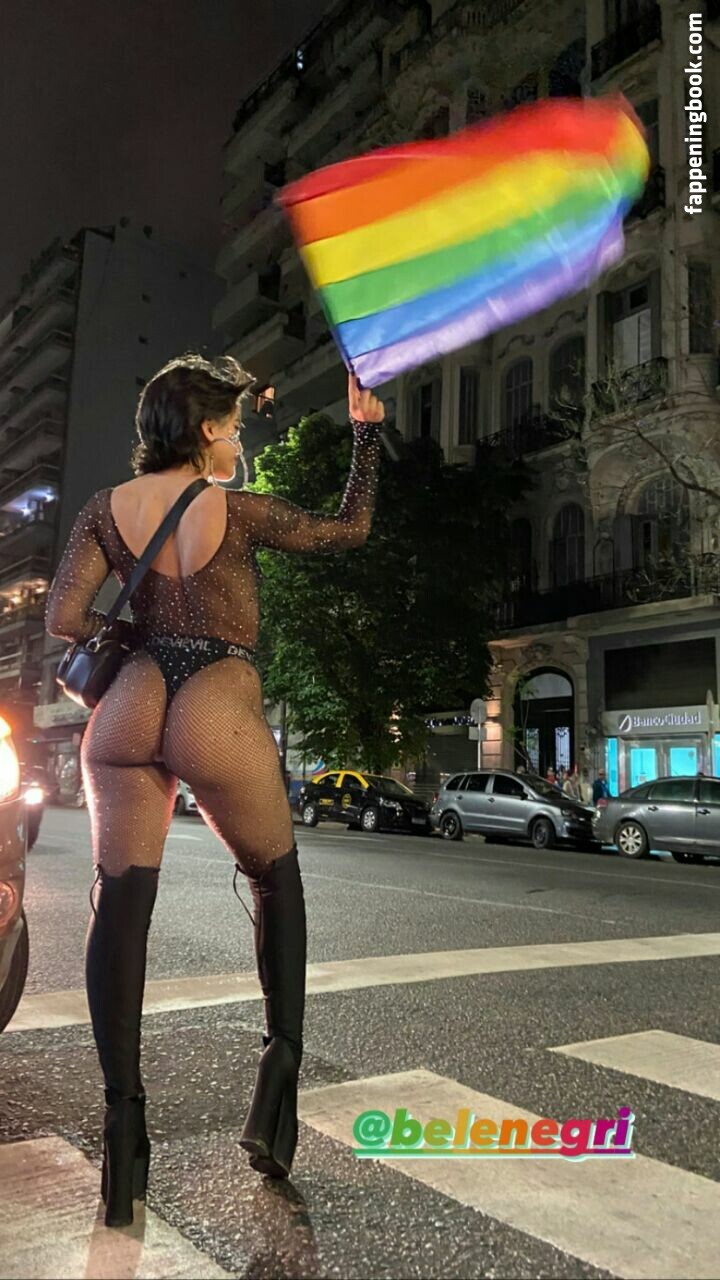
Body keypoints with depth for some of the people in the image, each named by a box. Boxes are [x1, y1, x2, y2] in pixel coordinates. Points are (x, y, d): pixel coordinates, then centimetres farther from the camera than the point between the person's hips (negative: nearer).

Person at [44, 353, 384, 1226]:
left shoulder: (104, 511, 8)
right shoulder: (238, 512, -1)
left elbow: (64, 618, 2)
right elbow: (351, 528, 9)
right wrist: (365, 431, 18)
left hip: (130, 707, 3)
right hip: (219, 713, -3)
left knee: (120, 901, 5)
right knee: (277, 880, 17)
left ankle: (122, 1116, 4)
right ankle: (282, 1062, 11)